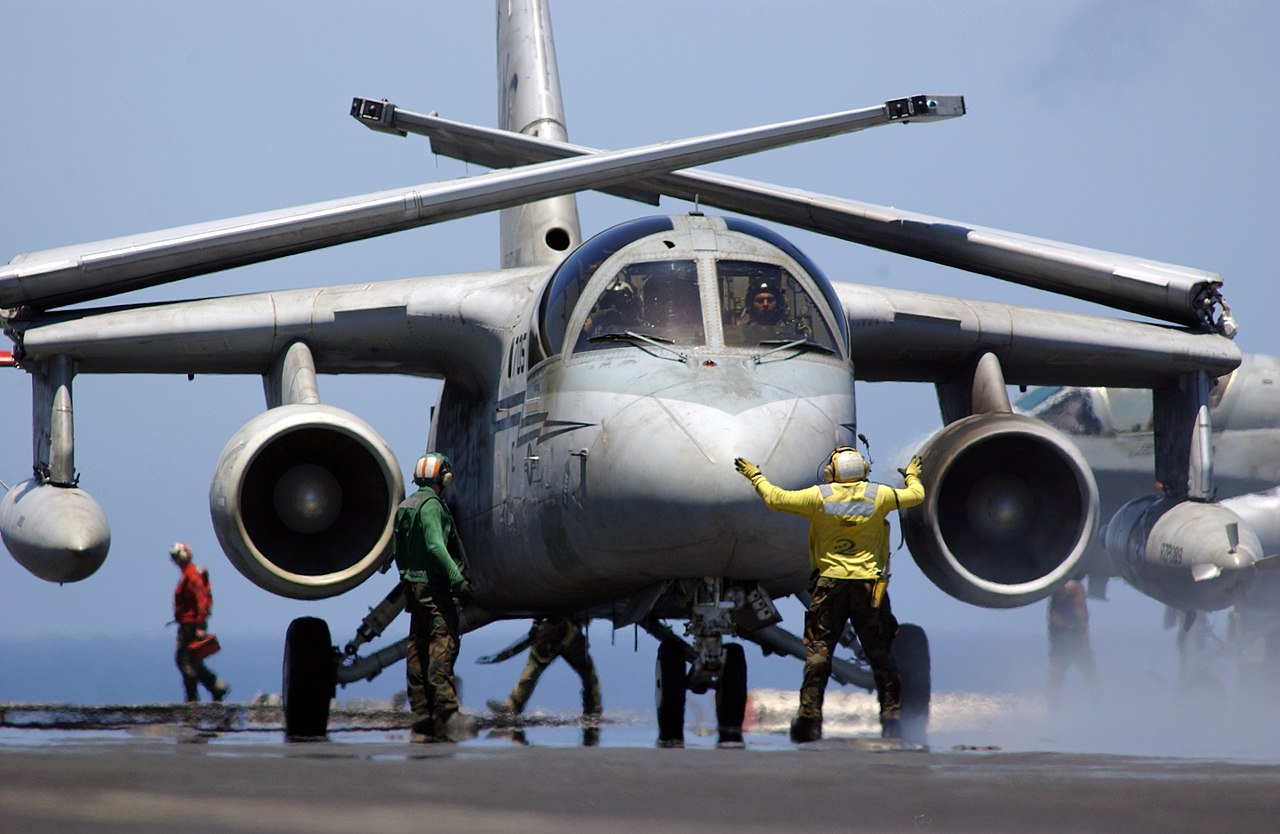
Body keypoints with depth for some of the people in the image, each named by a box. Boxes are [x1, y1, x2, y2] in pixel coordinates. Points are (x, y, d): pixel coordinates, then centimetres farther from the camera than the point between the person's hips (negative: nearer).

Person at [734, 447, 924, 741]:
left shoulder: (819, 496, -5)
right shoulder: (879, 495, 0)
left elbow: (776, 499, -2)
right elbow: (915, 496, 17)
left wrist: (755, 476, 15)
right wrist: (912, 476, 39)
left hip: (830, 583, -1)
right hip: (868, 584, 1)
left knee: (818, 651, 3)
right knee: (880, 652, 7)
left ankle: (809, 716, -2)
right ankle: (892, 714, 8)